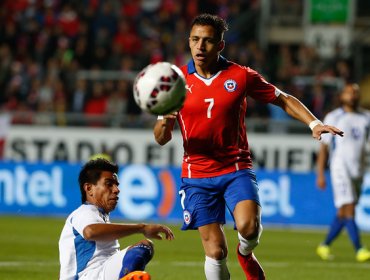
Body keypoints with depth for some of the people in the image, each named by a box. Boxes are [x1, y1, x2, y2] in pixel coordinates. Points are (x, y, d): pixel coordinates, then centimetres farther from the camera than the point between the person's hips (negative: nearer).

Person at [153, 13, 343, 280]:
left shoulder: (241, 76, -1)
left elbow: (284, 100, 9)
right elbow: (161, 138, 2)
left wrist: (314, 123, -6)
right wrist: (165, 122, -21)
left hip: (237, 170, -1)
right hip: (197, 175, 1)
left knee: (248, 226, -26)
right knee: (216, 251, -7)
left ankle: (246, 254, 10)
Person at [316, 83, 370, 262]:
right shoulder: (332, 118, -1)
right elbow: (324, 148, 0)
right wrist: (320, 175, -5)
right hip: (340, 169, -5)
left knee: (343, 213, 9)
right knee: (348, 209, -14)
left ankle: (324, 246, 23)